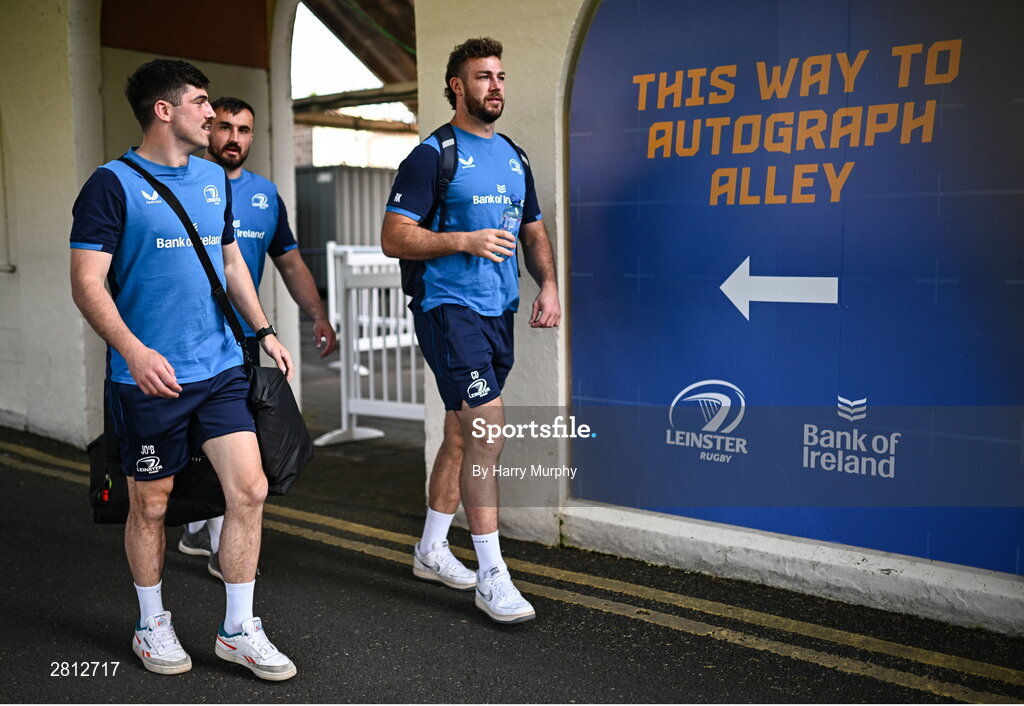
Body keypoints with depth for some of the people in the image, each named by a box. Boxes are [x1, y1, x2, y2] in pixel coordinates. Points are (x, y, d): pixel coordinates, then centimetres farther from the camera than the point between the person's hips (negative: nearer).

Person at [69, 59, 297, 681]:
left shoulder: (215, 178, 12)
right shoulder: (113, 184, -7)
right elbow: (87, 284, -12)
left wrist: (263, 330, 15)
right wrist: (134, 350, -25)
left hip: (220, 367, 5)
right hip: (150, 376, -5)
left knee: (250, 490, -2)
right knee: (151, 505, 9)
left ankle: (239, 630, 13)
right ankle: (153, 625, 30)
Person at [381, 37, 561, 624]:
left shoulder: (513, 157, 16)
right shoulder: (433, 155, -5)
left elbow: (534, 229, 22)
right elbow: (394, 238, -10)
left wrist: (548, 284, 5)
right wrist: (465, 240, -19)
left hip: (498, 311, 7)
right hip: (448, 307, -7)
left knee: (462, 435, 13)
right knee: (487, 425, -16)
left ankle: (432, 549, 29)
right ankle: (492, 575, -7)